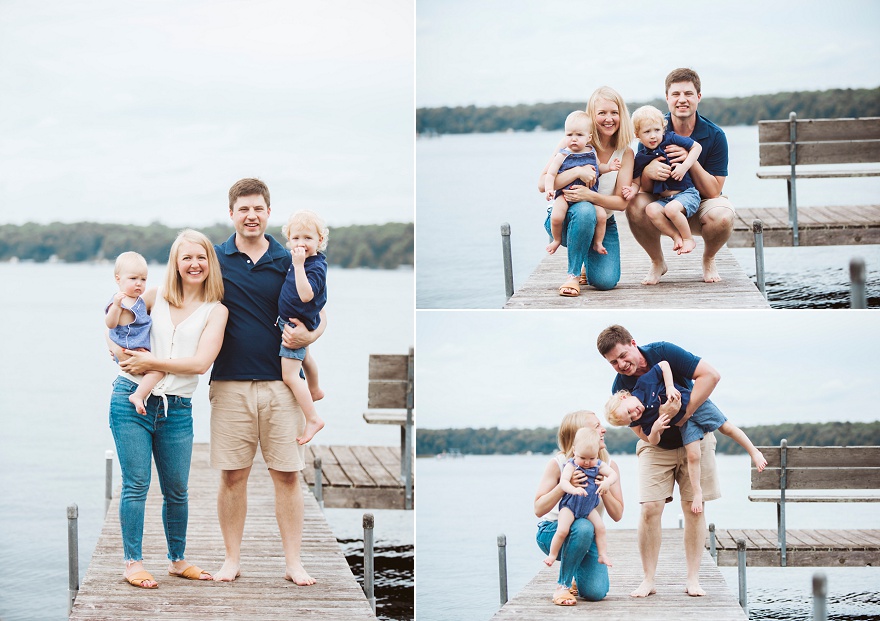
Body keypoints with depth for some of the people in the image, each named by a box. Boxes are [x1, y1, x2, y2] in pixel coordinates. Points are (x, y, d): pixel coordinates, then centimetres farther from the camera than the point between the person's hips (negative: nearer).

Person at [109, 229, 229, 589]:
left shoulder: (215, 312, 4)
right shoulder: (155, 298, 8)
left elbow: (201, 362, -8)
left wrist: (150, 362, -11)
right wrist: (119, 351, 0)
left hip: (176, 409, 1)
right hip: (131, 399, 0)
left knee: (176, 490, 8)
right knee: (136, 484, -3)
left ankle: (178, 560, 24)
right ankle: (132, 562, 4)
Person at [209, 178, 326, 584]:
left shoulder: (288, 261, 6)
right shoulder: (215, 259, 6)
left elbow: (319, 314, 10)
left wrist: (308, 336, -11)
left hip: (280, 382, 0)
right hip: (230, 383, 0)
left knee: (287, 475, 1)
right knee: (232, 475, 3)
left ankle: (293, 561, 8)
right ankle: (232, 559, 14)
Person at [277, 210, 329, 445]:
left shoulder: (316, 267, -28)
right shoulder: (298, 259, -1)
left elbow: (306, 294, -42)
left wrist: (299, 265, -43)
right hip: (290, 320, 10)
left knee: (289, 375, -14)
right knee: (304, 356, 35)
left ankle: (313, 419, -7)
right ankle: (314, 391, 61)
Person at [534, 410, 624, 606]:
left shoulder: (608, 467, -3)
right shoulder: (558, 464, -13)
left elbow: (617, 515, -4)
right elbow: (539, 509, -18)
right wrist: (563, 486, -32)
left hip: (588, 538, 3)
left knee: (596, 592, -20)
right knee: (583, 527, -39)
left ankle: (575, 577, 18)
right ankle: (562, 585, -18)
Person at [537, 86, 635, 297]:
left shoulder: (625, 153, -3)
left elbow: (621, 202, -10)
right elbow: (542, 184, -17)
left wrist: (591, 196, -29)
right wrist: (577, 171, -33)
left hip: (602, 223, 3)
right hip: (564, 217, -3)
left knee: (606, 281, -18)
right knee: (584, 210, -39)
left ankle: (587, 263, 21)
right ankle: (573, 274, -19)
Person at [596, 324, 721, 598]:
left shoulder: (662, 353, -22)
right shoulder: (620, 387, -13)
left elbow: (711, 375, -26)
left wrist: (683, 415, -27)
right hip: (655, 446, 2)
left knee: (693, 508, -2)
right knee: (650, 509, -10)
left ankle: (693, 579, 4)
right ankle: (648, 580, -1)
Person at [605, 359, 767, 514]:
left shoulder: (644, 382, -27)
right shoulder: (639, 422, -18)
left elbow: (664, 365, -17)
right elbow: (653, 441, -13)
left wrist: (670, 387, -28)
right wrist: (655, 430, -34)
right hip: (685, 421, 2)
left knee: (727, 428, 7)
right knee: (693, 455, -8)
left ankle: (754, 452, 26)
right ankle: (697, 492, 11)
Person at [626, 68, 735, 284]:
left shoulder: (714, 136, -13)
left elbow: (713, 192, -15)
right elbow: (640, 186, -10)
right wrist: (648, 172, -35)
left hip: (699, 205, -1)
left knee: (722, 215, -35)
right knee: (635, 205, -31)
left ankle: (708, 260, 2)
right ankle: (657, 262, -1)